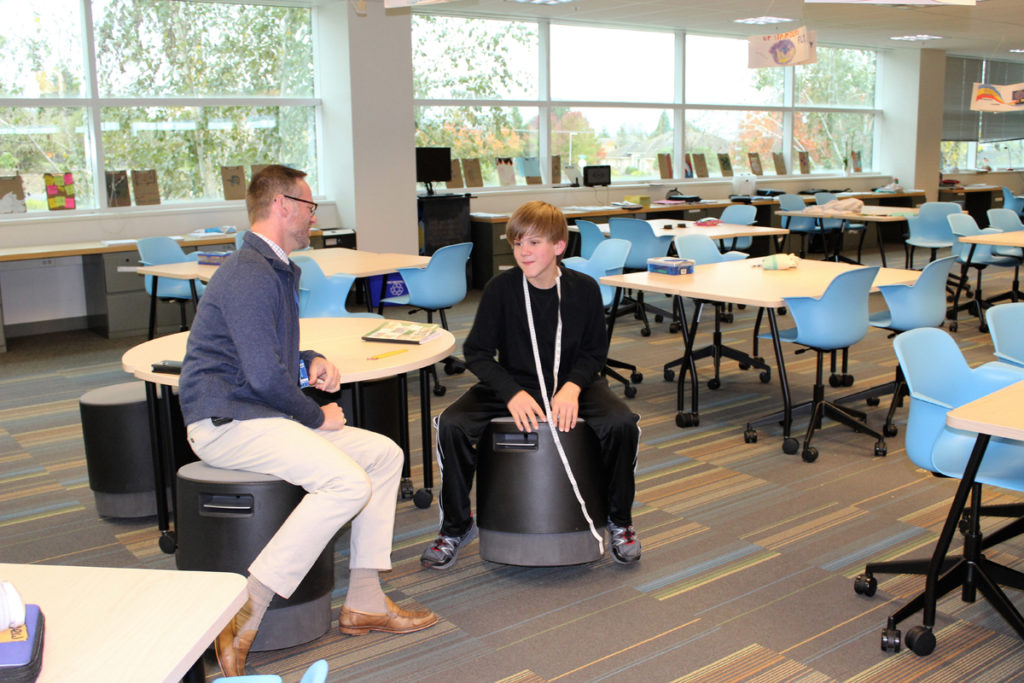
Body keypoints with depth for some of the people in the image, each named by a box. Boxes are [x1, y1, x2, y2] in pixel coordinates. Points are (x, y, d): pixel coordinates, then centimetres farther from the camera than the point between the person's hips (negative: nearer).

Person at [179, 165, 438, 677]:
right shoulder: (250, 276, -17)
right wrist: (316, 417, -9)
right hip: (226, 423, -11)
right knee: (348, 483, -27)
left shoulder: (277, 270, 18)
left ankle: (364, 601, 7)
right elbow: (264, 376, -24)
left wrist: (312, 360, 8)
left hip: (263, 414, 11)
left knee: (385, 454, 5)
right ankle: (244, 614, -21)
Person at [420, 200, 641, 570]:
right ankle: (456, 526, 0)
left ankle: (620, 521, 0)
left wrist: (572, 387, -21)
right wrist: (513, 393, -24)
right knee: (451, 425, -24)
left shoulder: (584, 289, -8)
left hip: (572, 383, 0)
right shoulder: (501, 287, -10)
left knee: (622, 424, -27)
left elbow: (594, 352, 0)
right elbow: (477, 352, -8)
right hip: (512, 383, 0)